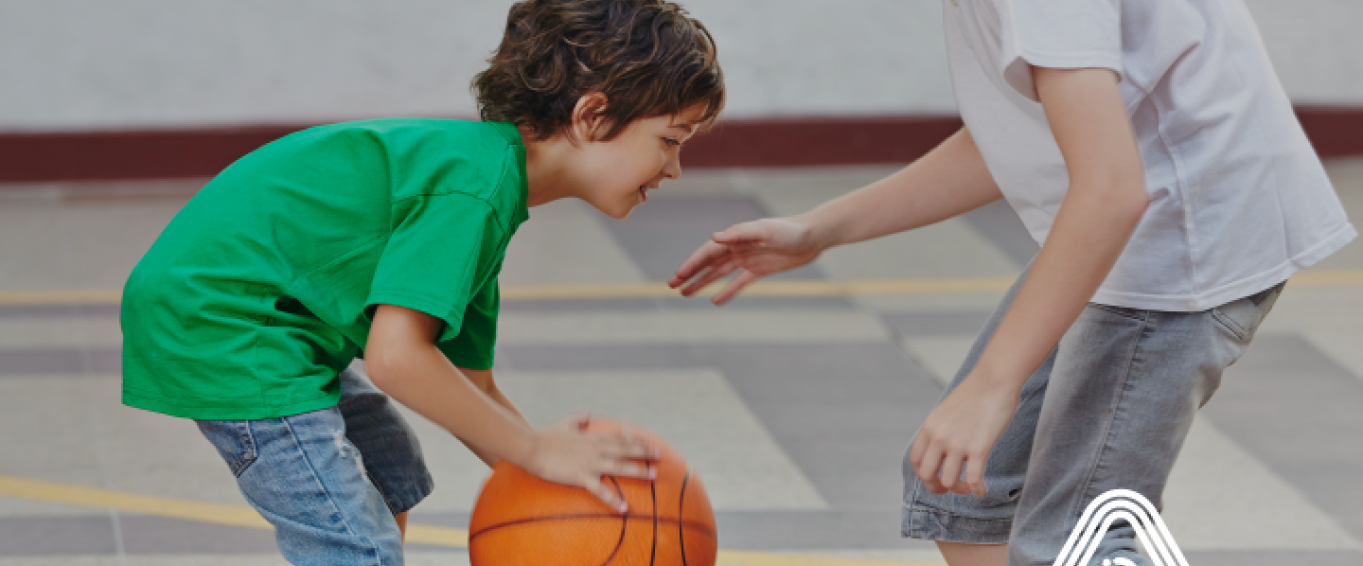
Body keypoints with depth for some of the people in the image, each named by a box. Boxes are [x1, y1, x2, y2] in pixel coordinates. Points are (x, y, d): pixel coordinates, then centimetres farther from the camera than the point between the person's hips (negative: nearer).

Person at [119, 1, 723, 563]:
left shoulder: (486, 169, 10)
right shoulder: (476, 185, -22)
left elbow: (469, 386, 11)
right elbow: (395, 357, -31)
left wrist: (563, 484, 0)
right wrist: (535, 450, -22)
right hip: (217, 321, -11)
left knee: (395, 482, 26)